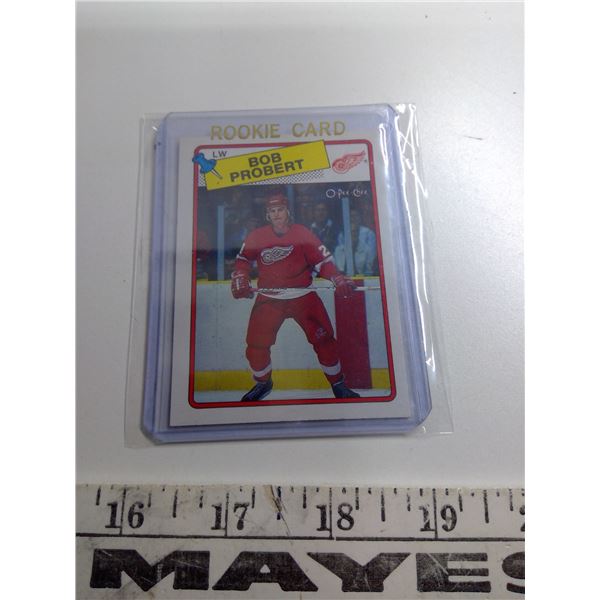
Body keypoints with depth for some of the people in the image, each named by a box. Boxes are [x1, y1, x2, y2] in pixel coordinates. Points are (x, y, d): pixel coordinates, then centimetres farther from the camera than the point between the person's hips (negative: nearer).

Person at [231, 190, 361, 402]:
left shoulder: (303, 234, -6)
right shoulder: (256, 237, -1)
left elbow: (323, 259, -7)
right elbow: (243, 260, 13)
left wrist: (339, 280, -21)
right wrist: (240, 280, -2)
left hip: (303, 296, -1)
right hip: (268, 299, 1)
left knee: (324, 340, -4)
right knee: (256, 345, 1)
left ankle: (338, 385, 18)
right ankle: (263, 383, 30)